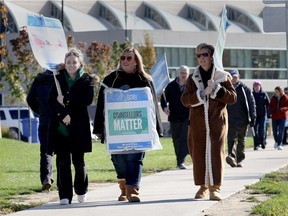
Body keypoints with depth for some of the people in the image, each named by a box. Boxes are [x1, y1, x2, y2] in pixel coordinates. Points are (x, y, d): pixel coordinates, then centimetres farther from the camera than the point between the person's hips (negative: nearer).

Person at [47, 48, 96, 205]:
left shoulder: (86, 80, 4)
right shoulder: (59, 79, 10)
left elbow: (88, 100, -11)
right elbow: (51, 100, -1)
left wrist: (66, 99, -14)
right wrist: (63, 114, -16)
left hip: (78, 127, -2)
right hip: (60, 127, 2)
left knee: (78, 160, 3)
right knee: (62, 161, -2)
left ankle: (81, 191, 26)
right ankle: (65, 196, 1)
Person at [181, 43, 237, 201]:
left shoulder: (223, 76, 5)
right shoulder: (192, 78, 10)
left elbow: (233, 98, 1)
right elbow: (185, 99, 0)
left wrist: (217, 89, -12)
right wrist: (202, 93, -14)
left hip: (217, 121, -2)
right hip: (197, 121, 2)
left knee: (216, 153, -9)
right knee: (198, 153, 2)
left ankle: (215, 188, -10)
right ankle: (203, 187, 12)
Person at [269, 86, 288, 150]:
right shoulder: (273, 98, 4)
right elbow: (270, 105, 12)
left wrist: (282, 109, -25)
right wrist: (270, 109, -11)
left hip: (282, 116, -3)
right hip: (274, 116, 3)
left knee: (281, 131, -7)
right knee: (274, 131, 2)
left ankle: (280, 144, -1)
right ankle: (276, 141, 29)